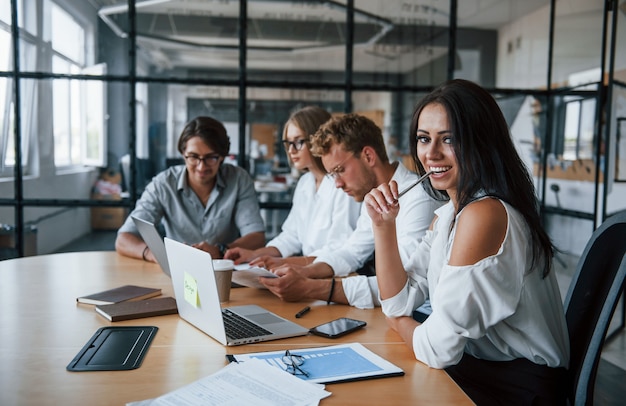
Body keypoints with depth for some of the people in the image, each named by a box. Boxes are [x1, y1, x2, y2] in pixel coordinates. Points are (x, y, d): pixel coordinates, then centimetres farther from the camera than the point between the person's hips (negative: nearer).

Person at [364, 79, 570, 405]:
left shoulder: (485, 214, -24)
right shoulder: (447, 213, 5)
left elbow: (439, 349, -25)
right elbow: (398, 303, 2)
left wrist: (400, 323, -4)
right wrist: (383, 225, -9)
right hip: (480, 369, 7)